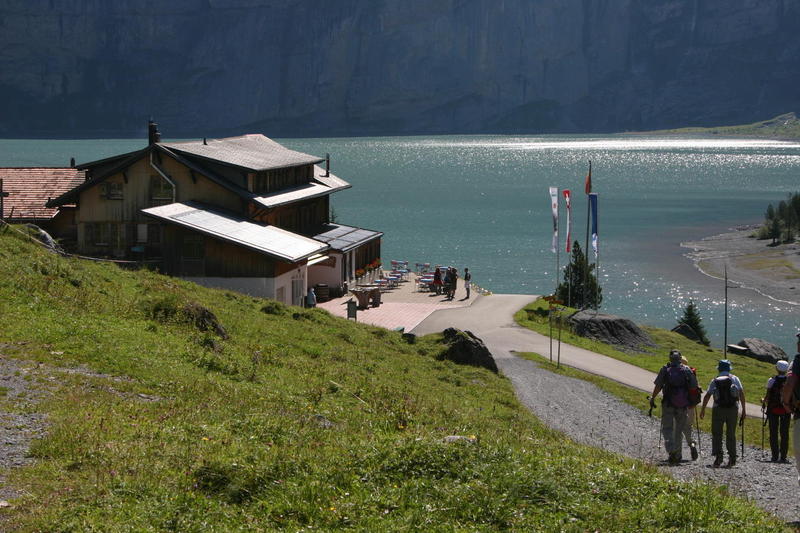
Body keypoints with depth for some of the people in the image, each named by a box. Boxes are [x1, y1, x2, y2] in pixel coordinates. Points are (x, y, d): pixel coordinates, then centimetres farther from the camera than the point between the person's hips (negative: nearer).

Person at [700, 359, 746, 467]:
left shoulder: (715, 381, 7)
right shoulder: (734, 379, 6)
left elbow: (707, 396, 2)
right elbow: (741, 394, -1)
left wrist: (703, 410, 10)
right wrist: (744, 410, 2)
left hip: (718, 409, -1)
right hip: (733, 409, 1)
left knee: (716, 434, 6)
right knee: (731, 434, 9)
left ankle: (717, 456, -7)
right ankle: (732, 458, 6)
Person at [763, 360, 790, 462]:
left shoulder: (772, 380, -9)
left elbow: (767, 396, -8)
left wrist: (763, 402, 12)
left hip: (773, 409, -1)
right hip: (786, 410, 1)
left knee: (773, 433, 6)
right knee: (784, 433, 7)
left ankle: (775, 456, 2)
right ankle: (783, 456, 5)